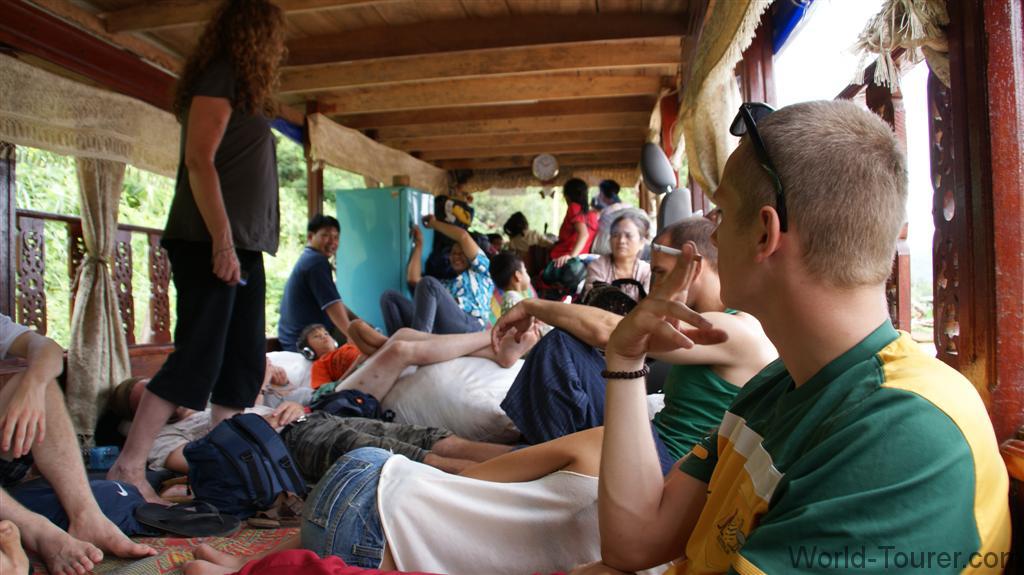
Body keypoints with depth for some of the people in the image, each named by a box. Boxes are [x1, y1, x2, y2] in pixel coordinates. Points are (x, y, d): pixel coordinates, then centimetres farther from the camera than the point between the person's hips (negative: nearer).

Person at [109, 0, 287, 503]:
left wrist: (237, 243, 12)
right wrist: (221, 240, -21)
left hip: (241, 247, 9)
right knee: (197, 359, -10)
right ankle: (127, 469, -2)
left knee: (244, 362, 7)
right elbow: (199, 160, -14)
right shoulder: (219, 76, -4)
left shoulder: (240, 87, 23)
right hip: (211, 242, -9)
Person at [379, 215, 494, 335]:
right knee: (390, 296, -3)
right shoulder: (446, 284, 39)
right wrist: (419, 244, 34)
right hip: (437, 331, 6)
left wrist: (434, 223, 28)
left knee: (428, 283, -27)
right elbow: (413, 278, 27)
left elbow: (463, 236, 15)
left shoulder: (479, 271, 25)